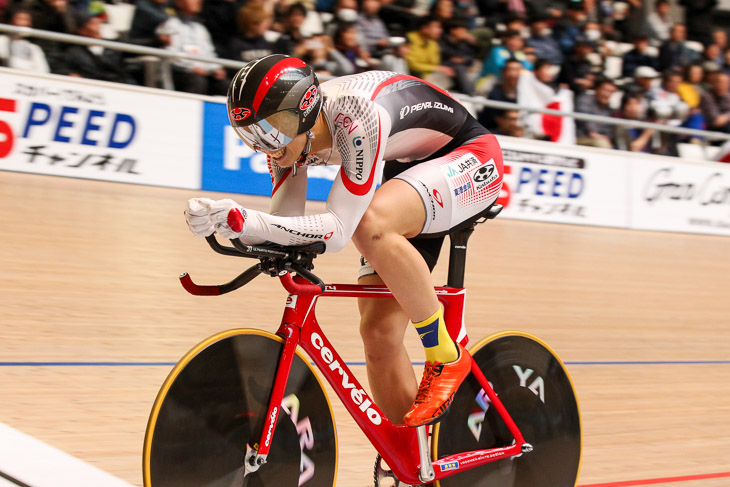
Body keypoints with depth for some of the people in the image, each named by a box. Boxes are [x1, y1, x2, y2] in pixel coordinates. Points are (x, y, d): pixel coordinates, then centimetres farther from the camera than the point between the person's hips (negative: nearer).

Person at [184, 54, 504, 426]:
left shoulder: (355, 114, -36)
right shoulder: (287, 130, -13)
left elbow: (338, 231, -38)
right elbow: (285, 228, -14)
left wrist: (243, 220, -46)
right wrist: (220, 221, -32)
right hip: (408, 173, 7)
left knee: (371, 223, -37)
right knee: (378, 334, -5)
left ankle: (446, 357, -19)